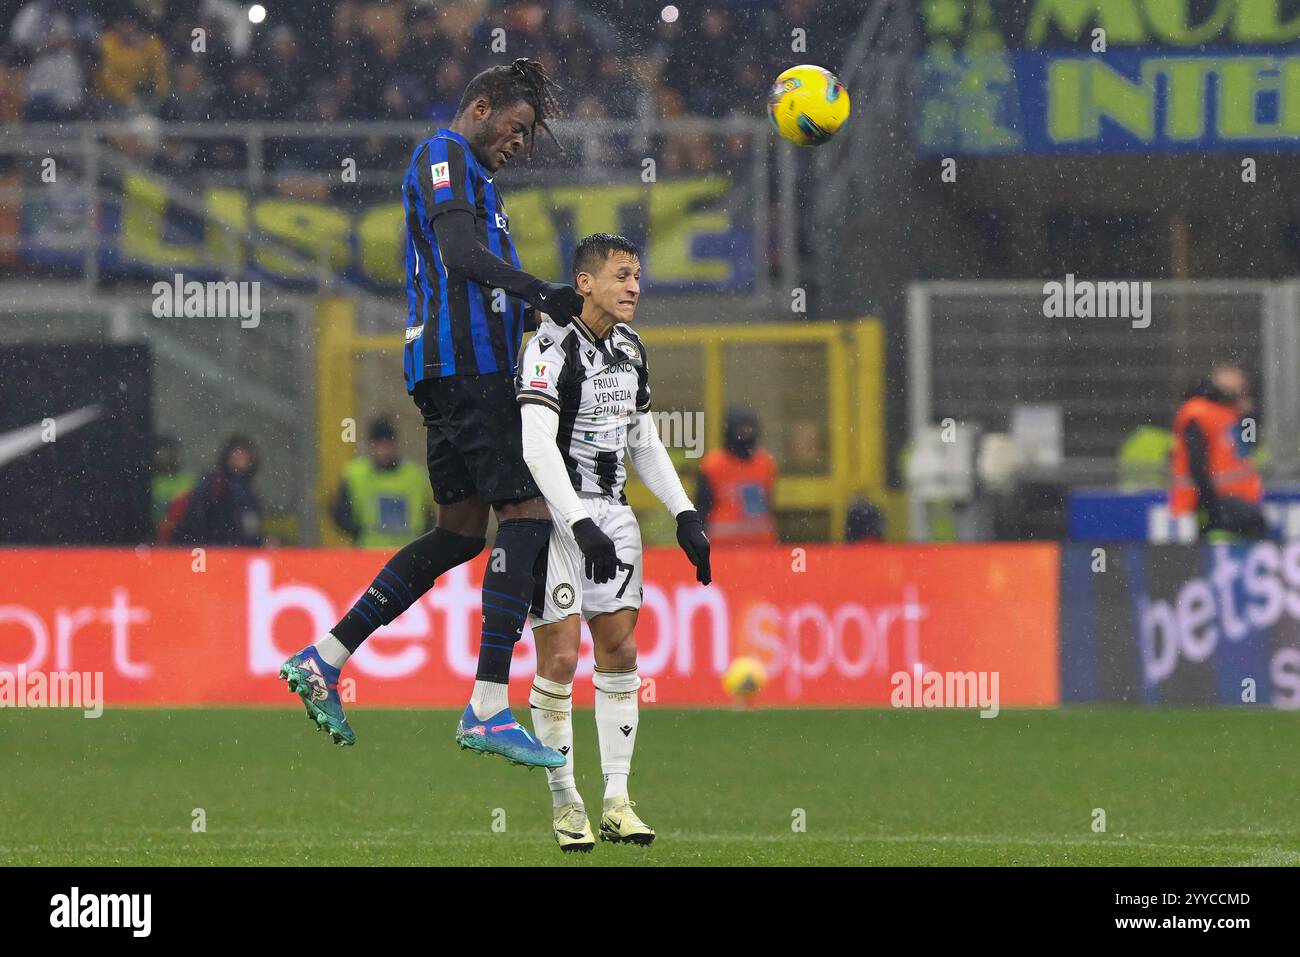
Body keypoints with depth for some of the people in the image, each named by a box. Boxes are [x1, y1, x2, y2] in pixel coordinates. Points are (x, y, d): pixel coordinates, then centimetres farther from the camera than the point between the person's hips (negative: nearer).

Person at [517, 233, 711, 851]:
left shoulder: (629, 349, 11)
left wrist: (685, 516, 9)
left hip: (610, 515, 7)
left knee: (619, 651, 3)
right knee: (560, 660, -8)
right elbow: (537, 449, -22)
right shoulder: (553, 347, -14)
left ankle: (617, 803, 7)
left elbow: (646, 445, 19)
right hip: (555, 514, -7)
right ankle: (564, 802, 2)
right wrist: (582, 527, -29)